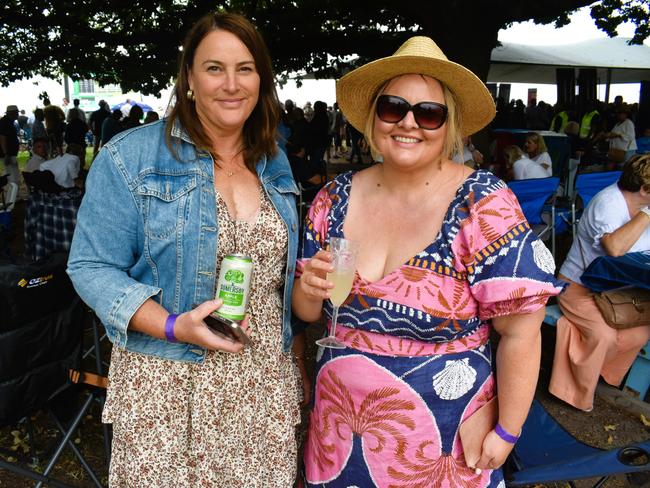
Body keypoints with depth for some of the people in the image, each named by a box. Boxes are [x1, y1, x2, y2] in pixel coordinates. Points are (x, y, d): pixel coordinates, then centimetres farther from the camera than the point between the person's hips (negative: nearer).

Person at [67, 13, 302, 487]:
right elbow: (93, 267, -7)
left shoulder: (275, 164, 9)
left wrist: (295, 358, 13)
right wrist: (174, 326, -21)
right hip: (165, 389, -3)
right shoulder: (130, 156, -7)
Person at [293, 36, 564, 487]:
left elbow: (520, 332, -13)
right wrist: (310, 289, -17)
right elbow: (307, 312, 4)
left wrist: (506, 433, -9)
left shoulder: (485, 205, -17)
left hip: (442, 441, -3)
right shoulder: (335, 198, -5)